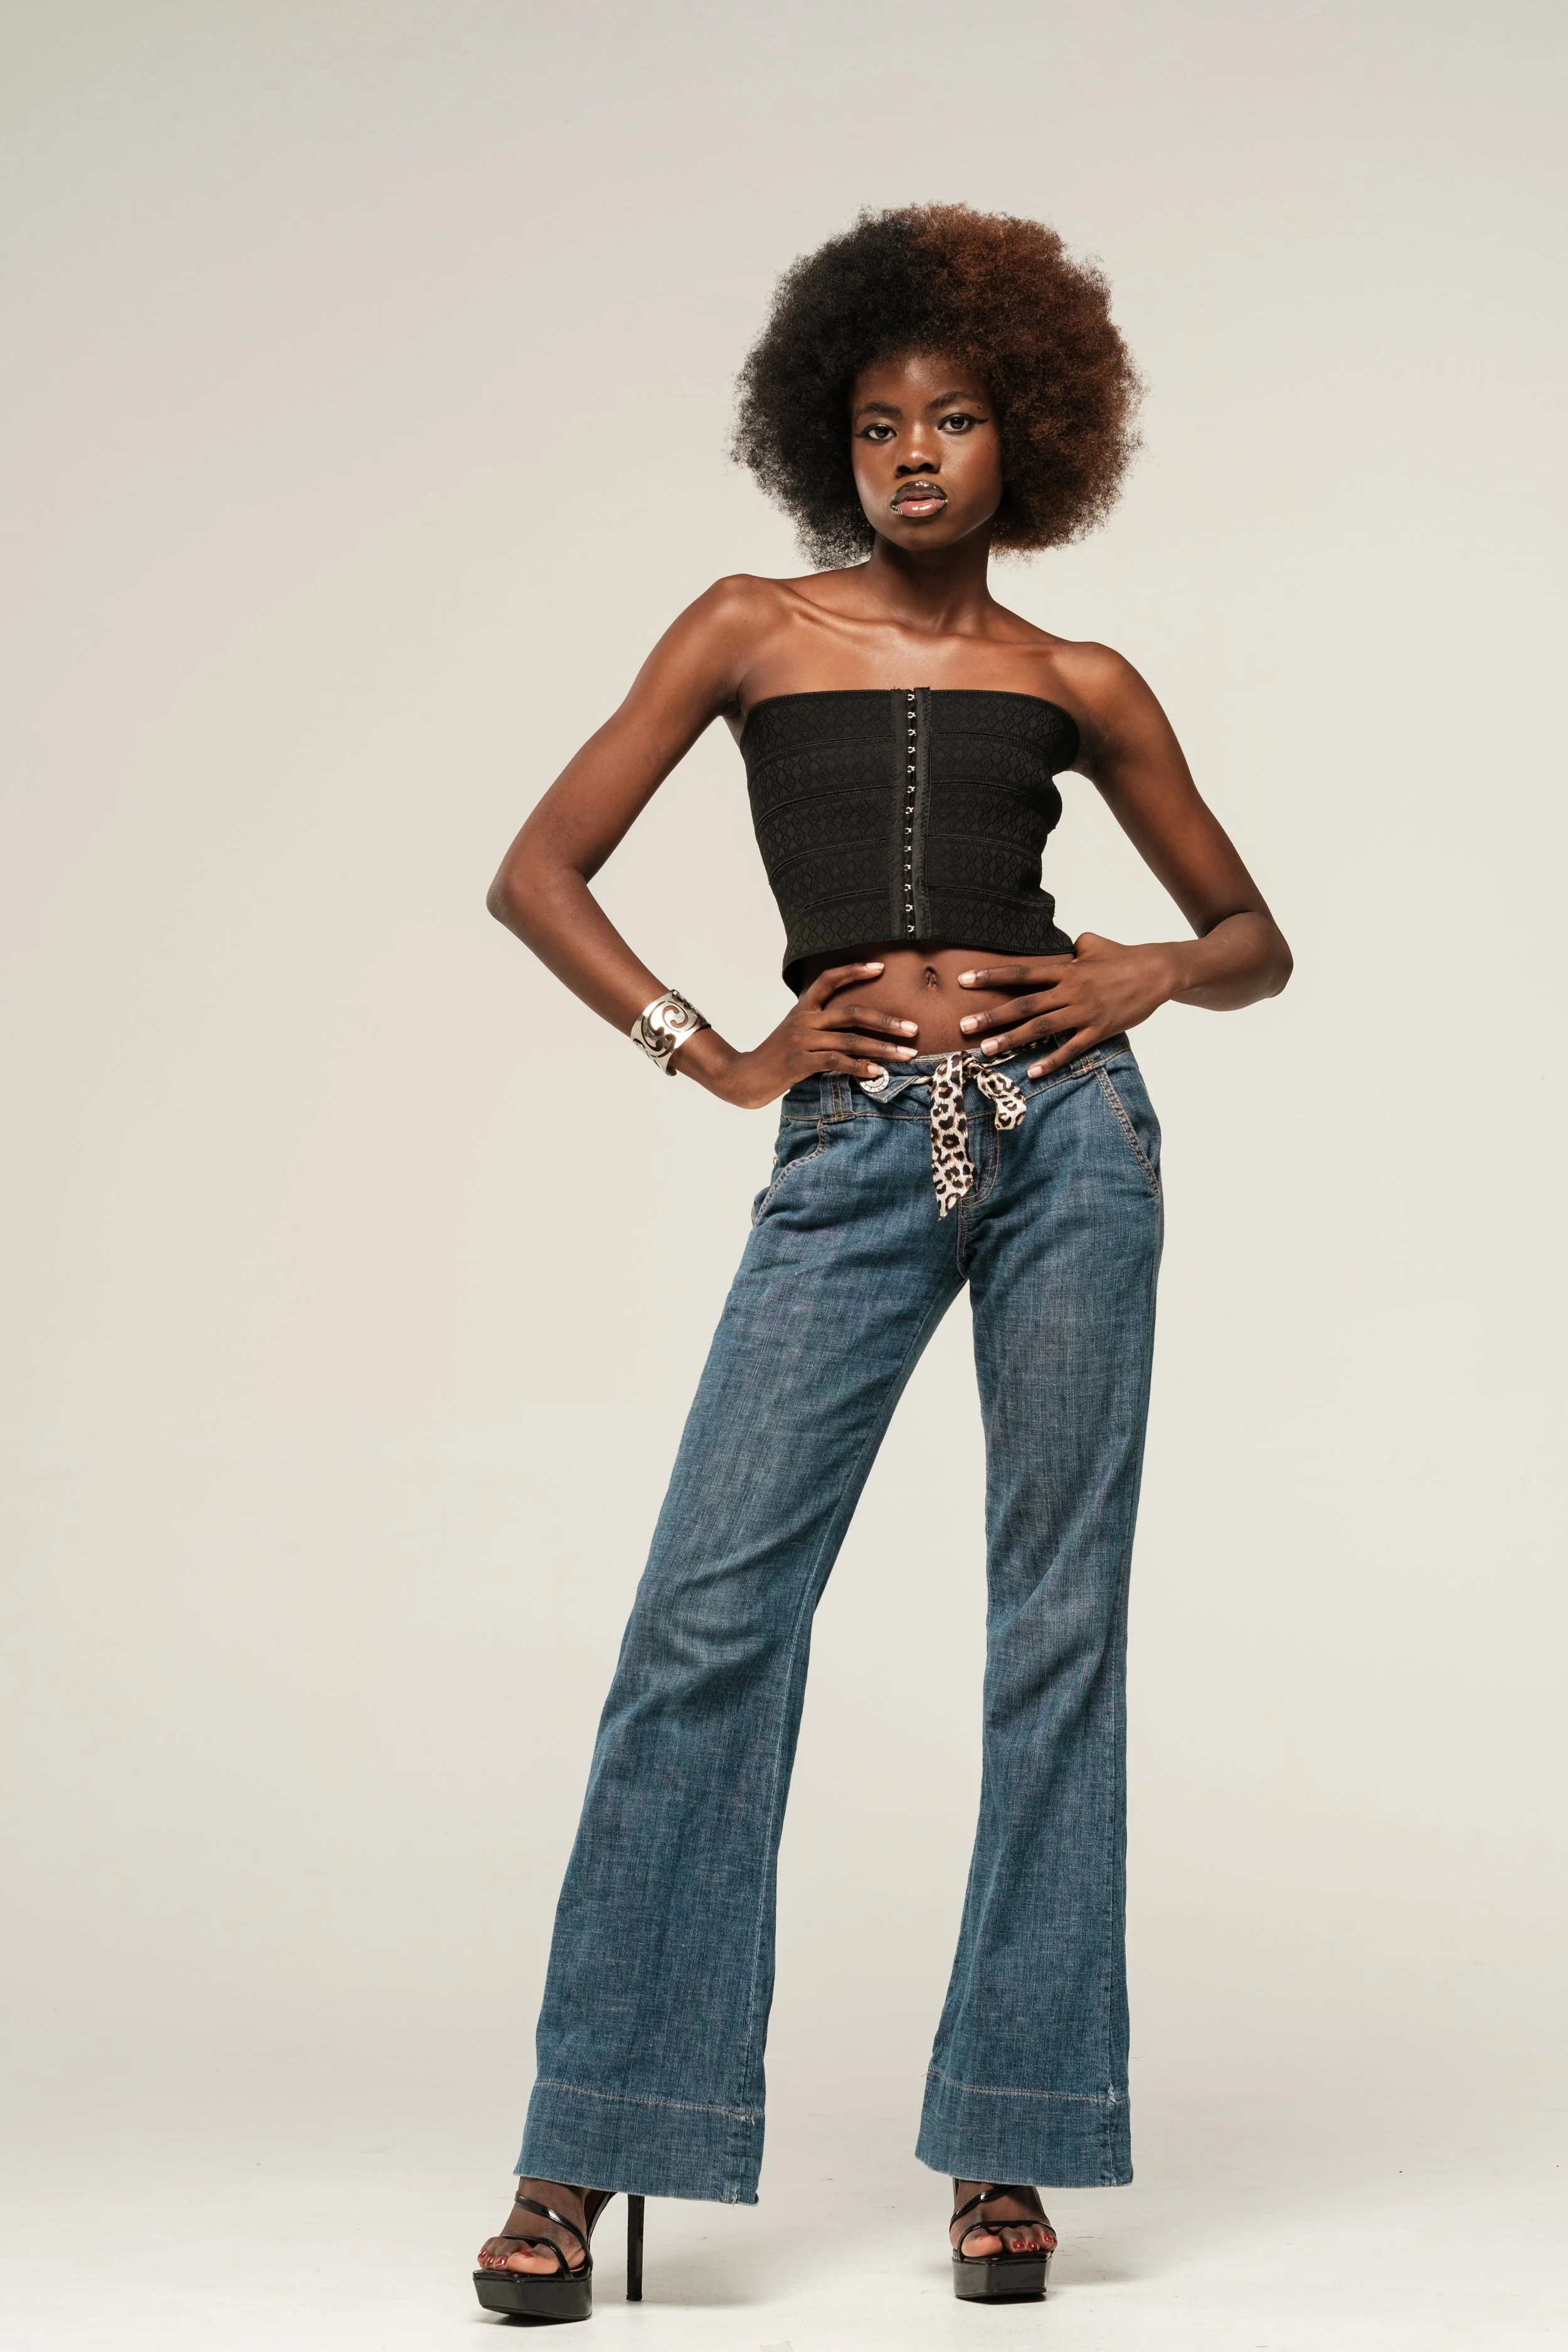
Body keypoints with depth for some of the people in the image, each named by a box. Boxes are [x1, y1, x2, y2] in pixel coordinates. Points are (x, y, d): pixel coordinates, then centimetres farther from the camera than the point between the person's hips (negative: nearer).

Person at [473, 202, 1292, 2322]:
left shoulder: (1076, 683, 13)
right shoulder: (755, 633, 11)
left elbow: (1254, 936, 20)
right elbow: (539, 872, 8)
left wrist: (1150, 975, -1)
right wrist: (713, 1056, 0)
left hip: (1061, 1131, 1)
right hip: (851, 1160, -1)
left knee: (1058, 1622, 1)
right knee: (709, 1613, -8)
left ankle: (1010, 2143, 10)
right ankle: (586, 2156, -2)